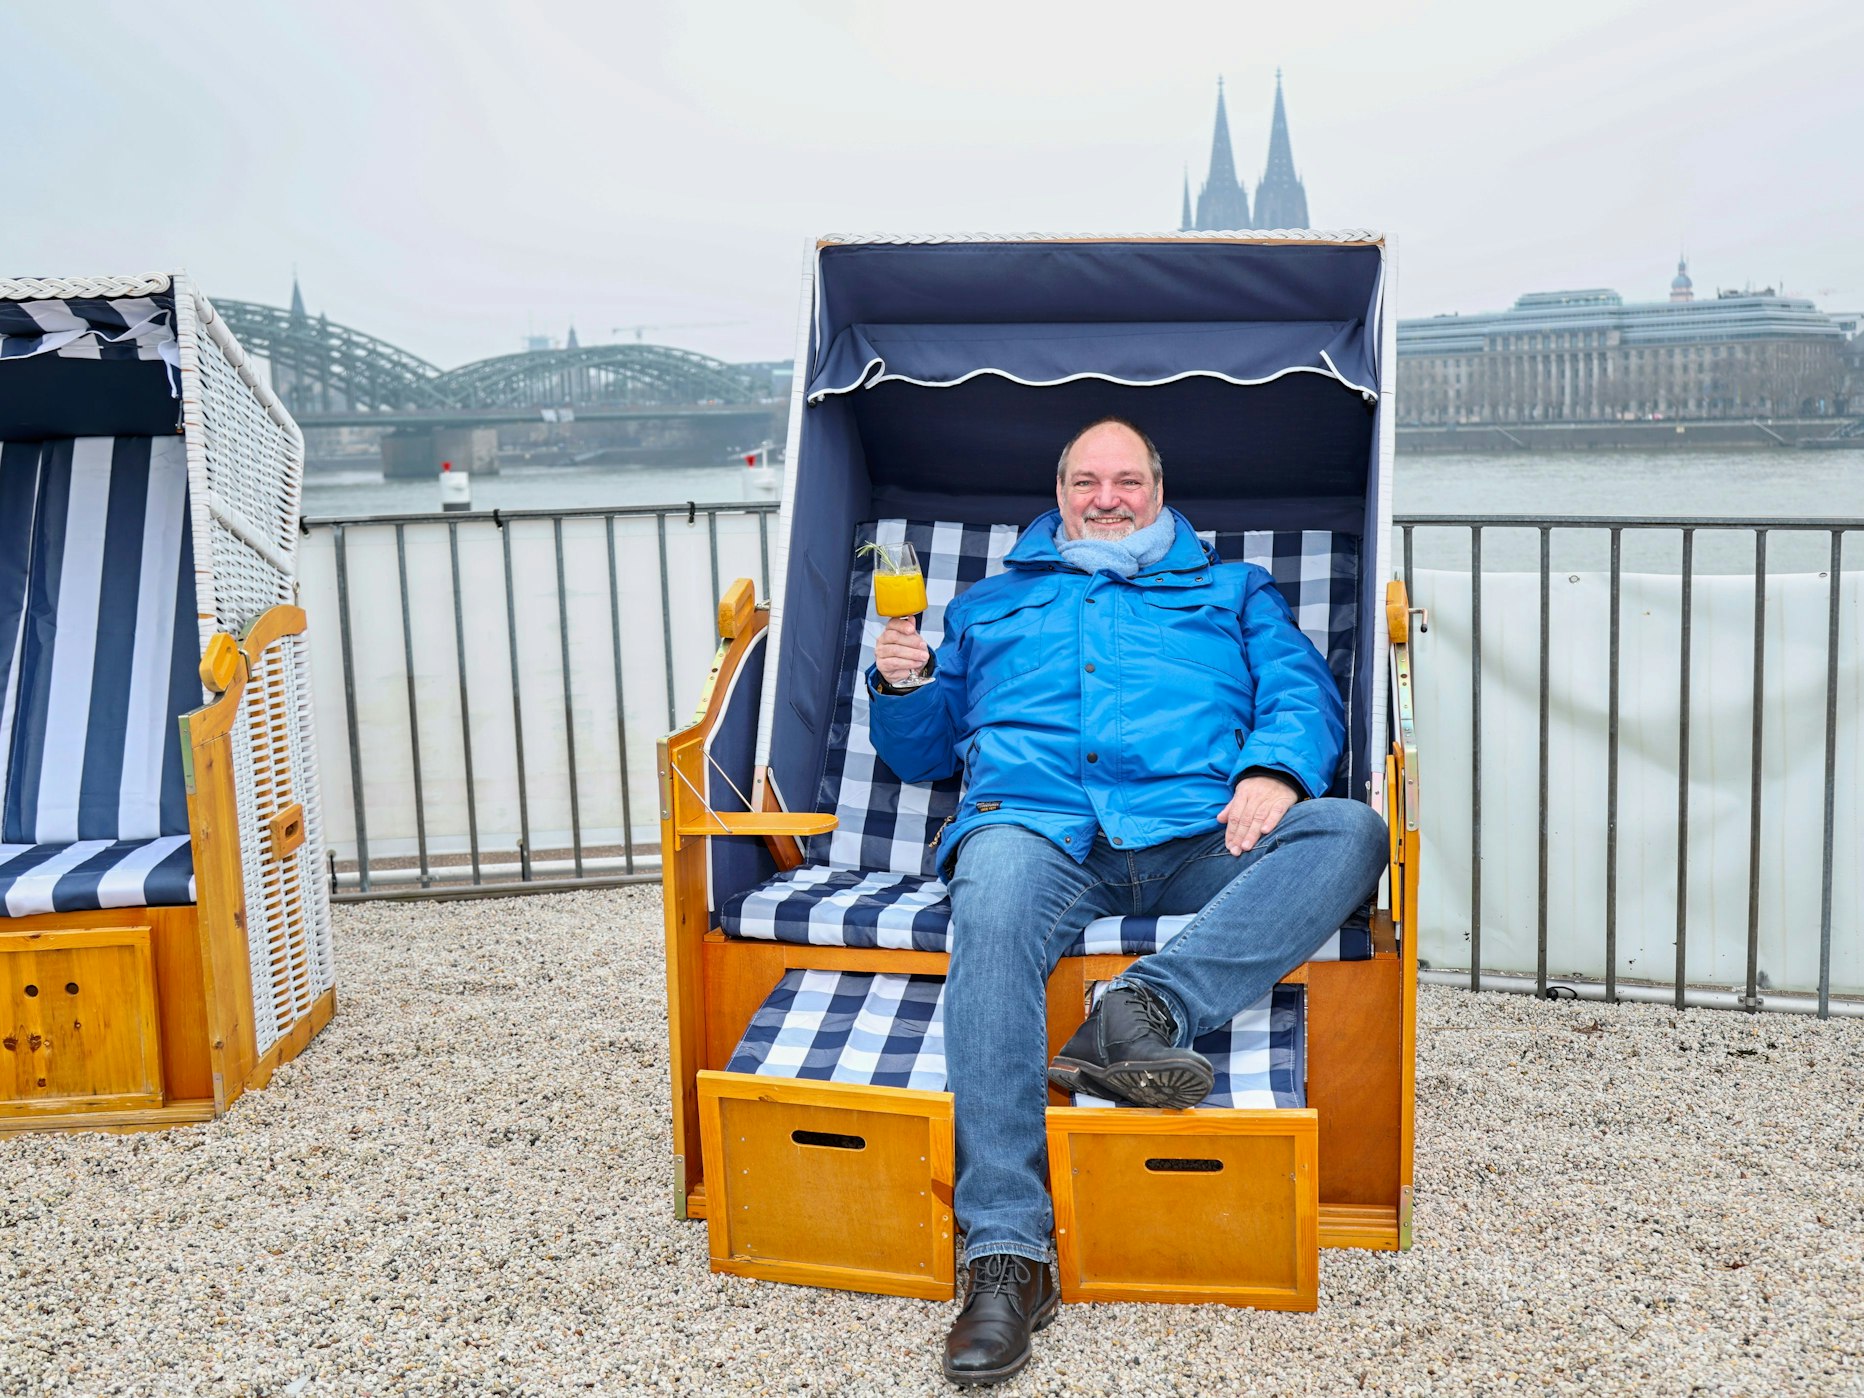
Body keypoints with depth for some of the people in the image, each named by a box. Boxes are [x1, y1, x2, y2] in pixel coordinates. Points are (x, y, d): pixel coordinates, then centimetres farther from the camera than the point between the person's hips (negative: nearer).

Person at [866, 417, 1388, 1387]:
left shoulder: (1231, 591, 31)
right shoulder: (990, 607, 33)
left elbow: (1302, 691, 15)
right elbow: (920, 751, 31)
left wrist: (1274, 769, -8)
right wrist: (899, 686, 8)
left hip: (1197, 834, 1)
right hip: (1041, 825, -1)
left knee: (1349, 831, -27)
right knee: (993, 888, -38)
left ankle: (1149, 1008, -42)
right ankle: (1006, 1255, -44)